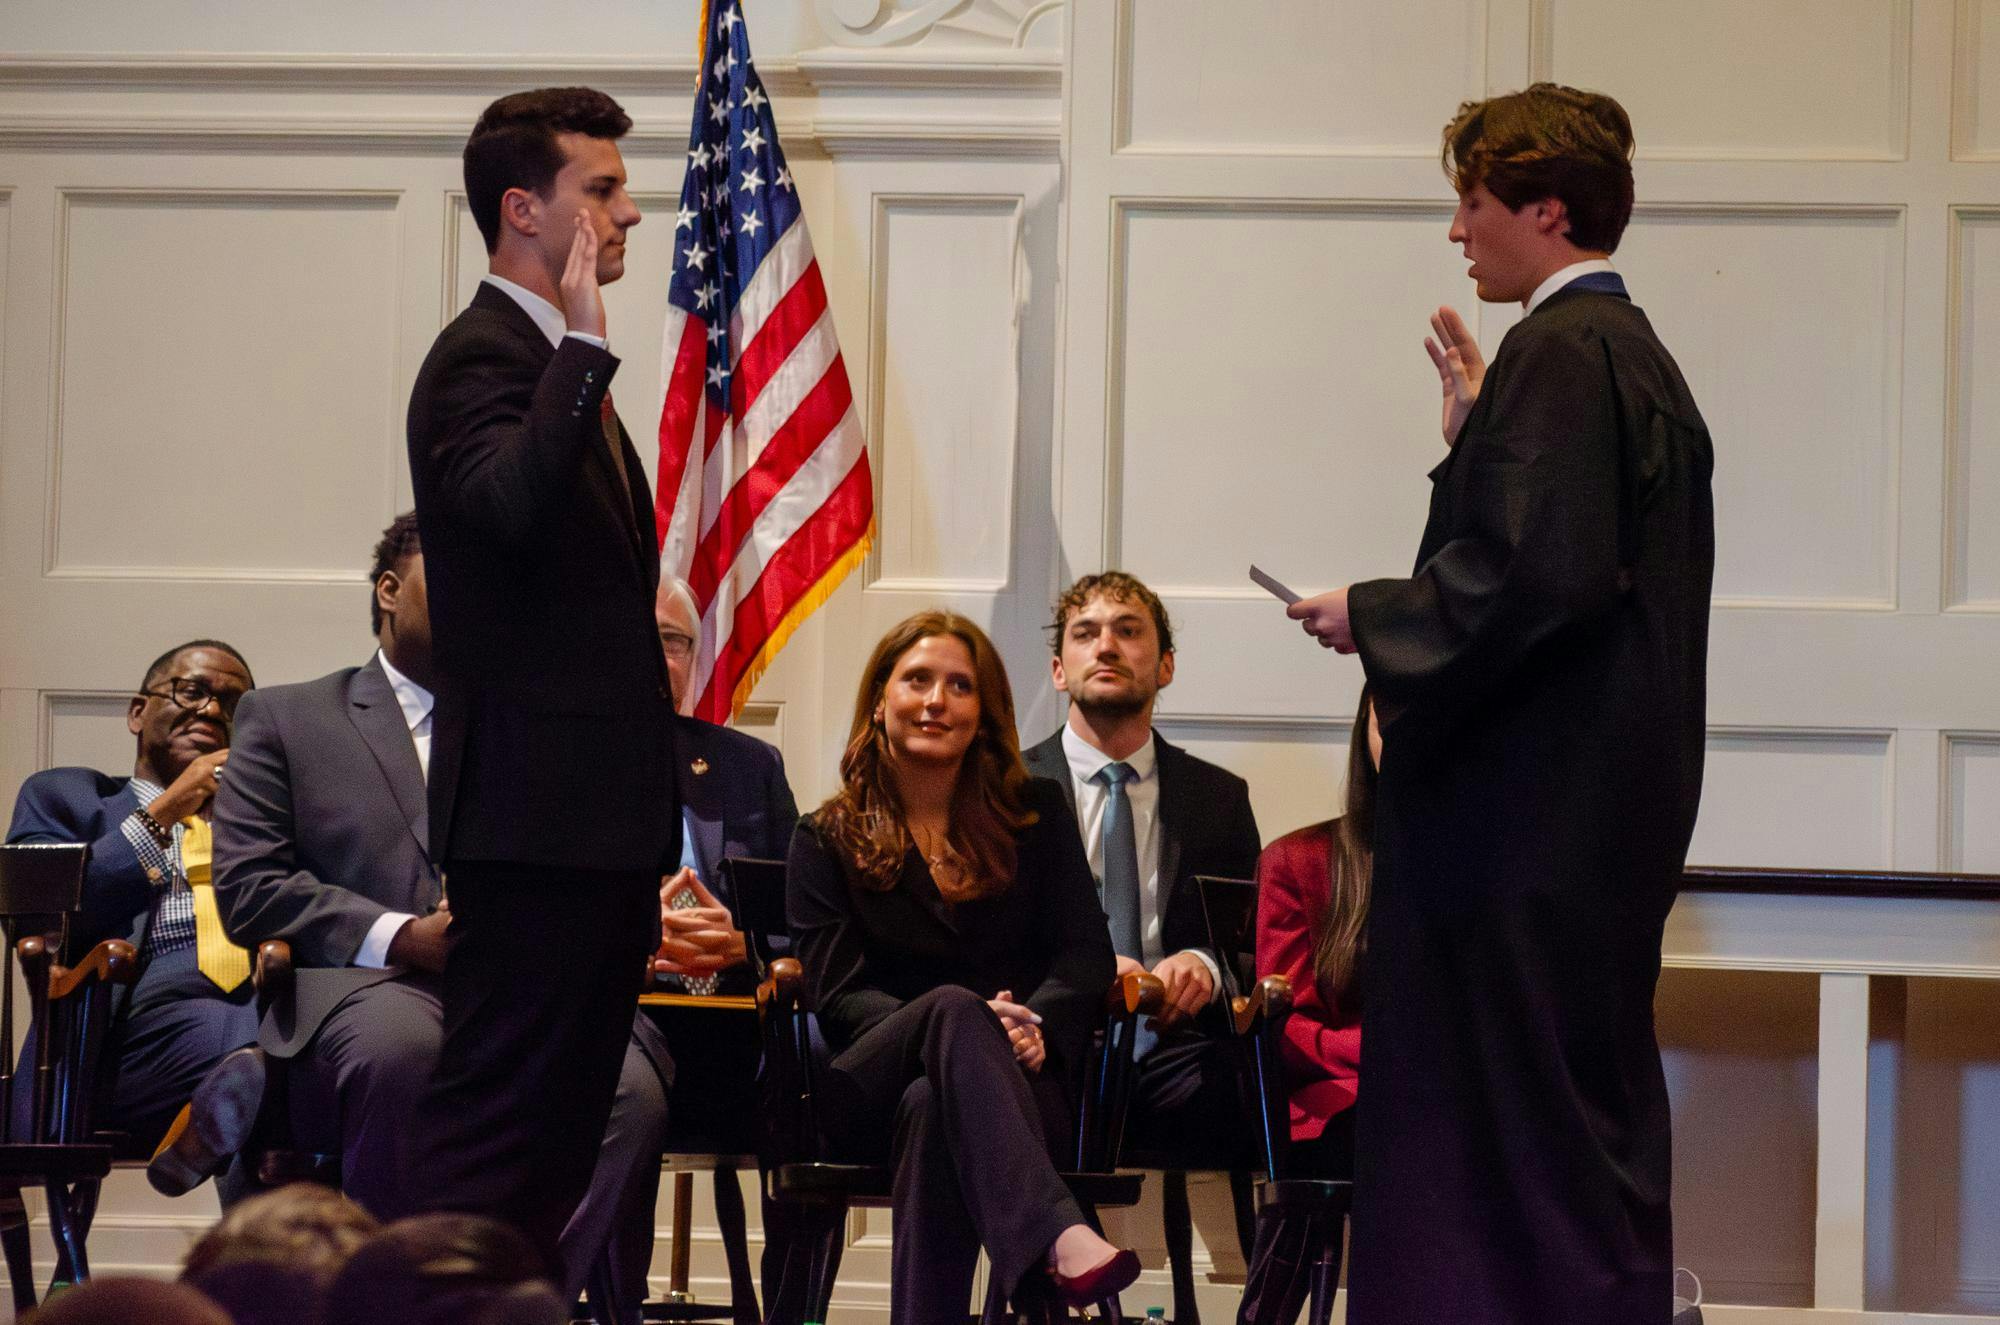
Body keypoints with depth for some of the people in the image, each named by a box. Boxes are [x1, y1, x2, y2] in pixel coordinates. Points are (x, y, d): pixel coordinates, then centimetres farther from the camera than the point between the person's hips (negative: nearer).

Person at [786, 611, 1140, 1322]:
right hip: (872, 1090, -1)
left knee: (932, 1108, -37)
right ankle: (1059, 1238, -60)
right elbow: (838, 993, 0)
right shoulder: (826, 841, 12)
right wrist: (954, 1024, -19)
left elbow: (1086, 955, 6)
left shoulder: (1035, 815, 16)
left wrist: (1038, 1028, -18)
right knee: (955, 1004, -37)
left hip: (1021, 1079, 1)